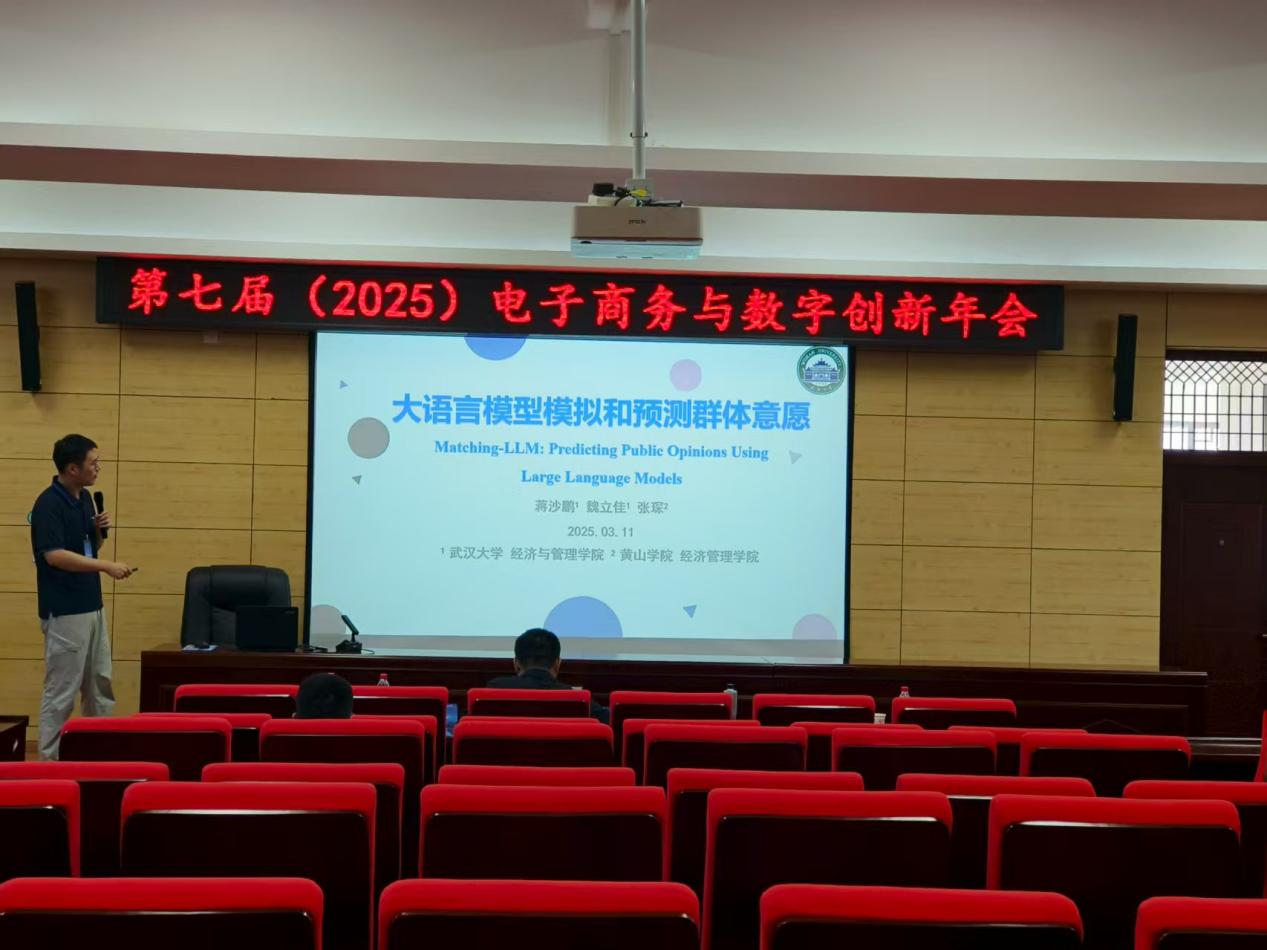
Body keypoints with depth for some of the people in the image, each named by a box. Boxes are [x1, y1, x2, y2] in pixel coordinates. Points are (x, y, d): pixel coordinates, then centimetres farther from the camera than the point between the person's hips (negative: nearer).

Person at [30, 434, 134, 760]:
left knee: (101, 685, 14)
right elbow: (54, 555, -26)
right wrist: (107, 566, -27)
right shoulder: (49, 503, -17)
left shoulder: (85, 497, 10)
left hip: (93, 606, 9)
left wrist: (100, 530, -2)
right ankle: (50, 761, 7)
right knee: (61, 691, -2)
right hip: (65, 611, -9)